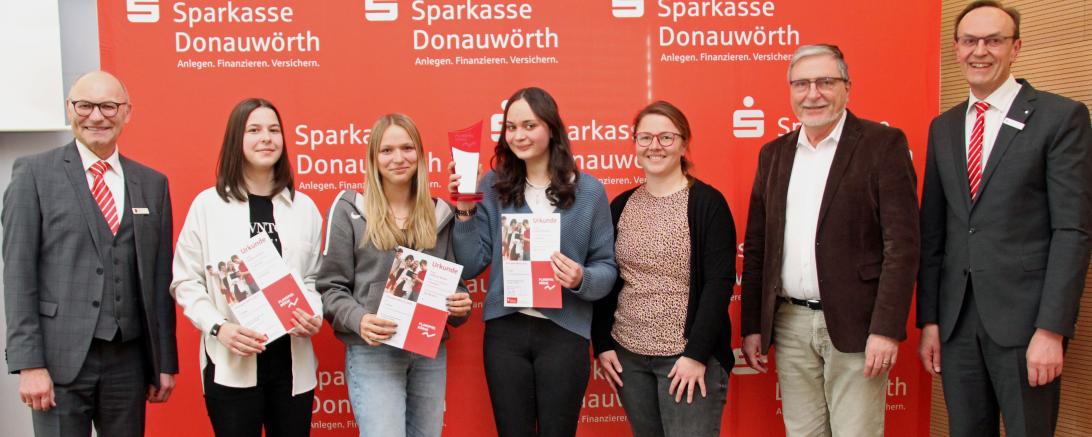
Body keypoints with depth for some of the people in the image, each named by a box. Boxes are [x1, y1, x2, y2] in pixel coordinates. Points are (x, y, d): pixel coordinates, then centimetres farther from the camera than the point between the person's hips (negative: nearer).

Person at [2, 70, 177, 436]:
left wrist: (165, 362, 8)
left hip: (128, 359, 3)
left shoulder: (152, 183, 9)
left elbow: (160, 278, 9)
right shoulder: (34, 173, 0)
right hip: (60, 358, -3)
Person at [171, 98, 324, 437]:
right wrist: (218, 327, -15)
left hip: (293, 361, 3)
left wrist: (314, 315, -7)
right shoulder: (208, 204, -2)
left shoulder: (303, 206, 6)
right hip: (232, 363, -2)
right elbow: (186, 282, -1)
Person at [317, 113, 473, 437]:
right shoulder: (349, 209, -2)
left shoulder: (439, 213, 9)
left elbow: (454, 280, 15)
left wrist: (461, 304, -7)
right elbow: (331, 286, -3)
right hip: (372, 353, -4)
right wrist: (358, 319, -21)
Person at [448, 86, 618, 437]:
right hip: (505, 330, 2)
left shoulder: (588, 190, -2)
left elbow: (608, 268, 2)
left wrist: (581, 279, -18)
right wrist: (465, 210, -9)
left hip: (564, 332, -1)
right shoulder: (492, 186, 2)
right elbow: (470, 268, 2)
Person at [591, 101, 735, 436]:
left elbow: (719, 282, -11)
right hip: (627, 355, 4)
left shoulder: (707, 203, -6)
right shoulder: (621, 205, 8)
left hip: (688, 356, -4)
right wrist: (603, 343, 4)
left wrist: (697, 354, -15)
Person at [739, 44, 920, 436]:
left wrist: (886, 330, -15)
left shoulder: (883, 144, -4)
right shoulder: (774, 154, 10)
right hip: (789, 325, 4)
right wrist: (751, 327, 8)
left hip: (854, 325, -4)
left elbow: (902, 244, -9)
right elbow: (756, 246, 11)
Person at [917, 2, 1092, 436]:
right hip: (957, 320, 5)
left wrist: (1052, 329, -14)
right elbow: (932, 232, 11)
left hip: (1024, 319, -4)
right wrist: (928, 320, 6)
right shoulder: (943, 127, 12)